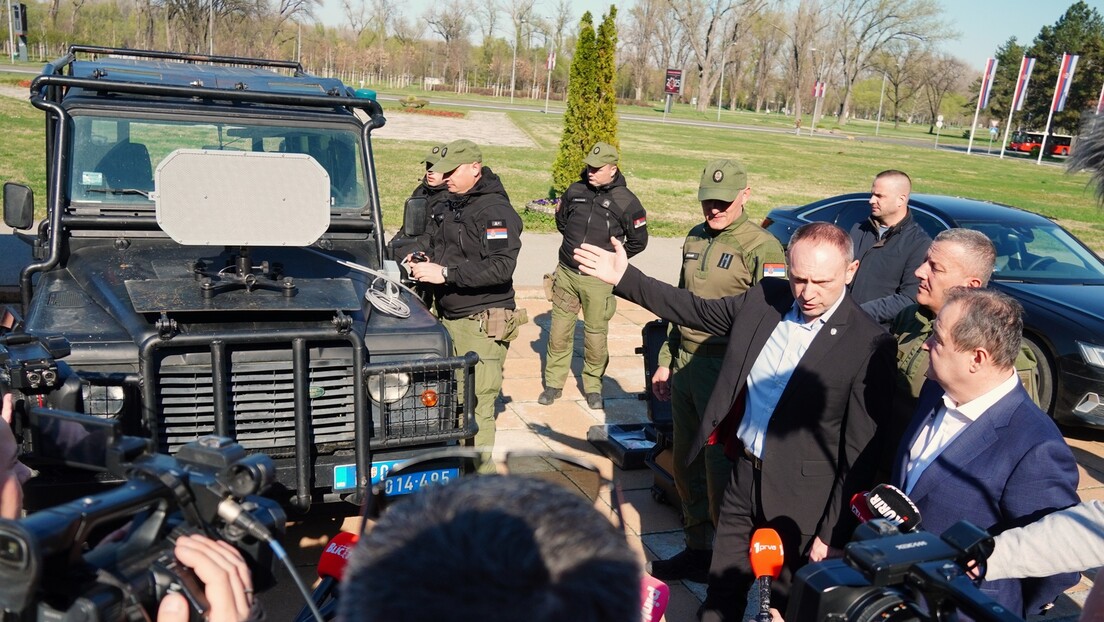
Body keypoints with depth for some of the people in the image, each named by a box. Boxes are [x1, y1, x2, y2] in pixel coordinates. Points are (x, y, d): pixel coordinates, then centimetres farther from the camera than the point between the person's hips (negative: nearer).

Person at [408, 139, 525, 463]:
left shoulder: (496, 210, -13)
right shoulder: (451, 205, 14)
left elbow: (501, 267, -24)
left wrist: (445, 273, -25)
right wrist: (425, 263, 4)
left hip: (481, 323, -8)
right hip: (448, 317, 8)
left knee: (476, 405, -5)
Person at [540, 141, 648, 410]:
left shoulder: (626, 201, -9)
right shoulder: (575, 191, 2)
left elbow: (638, 241, 1)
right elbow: (561, 220, 22)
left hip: (598, 279, -3)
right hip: (566, 272, 4)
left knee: (595, 334, 4)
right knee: (559, 332, 7)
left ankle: (593, 386, 21)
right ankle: (553, 383, 20)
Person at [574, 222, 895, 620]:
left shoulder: (869, 345, -18)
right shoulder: (763, 299, -4)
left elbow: (861, 450, -15)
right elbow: (696, 310, 9)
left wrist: (833, 532, -12)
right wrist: (624, 278, 5)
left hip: (801, 498, -5)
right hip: (744, 472, 5)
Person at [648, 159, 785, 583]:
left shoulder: (762, 247, -11)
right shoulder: (695, 239, 13)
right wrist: (666, 361, 19)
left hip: (726, 370, -7)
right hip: (685, 363, 8)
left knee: (720, 470, 0)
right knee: (685, 463, 15)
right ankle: (697, 549, 31)